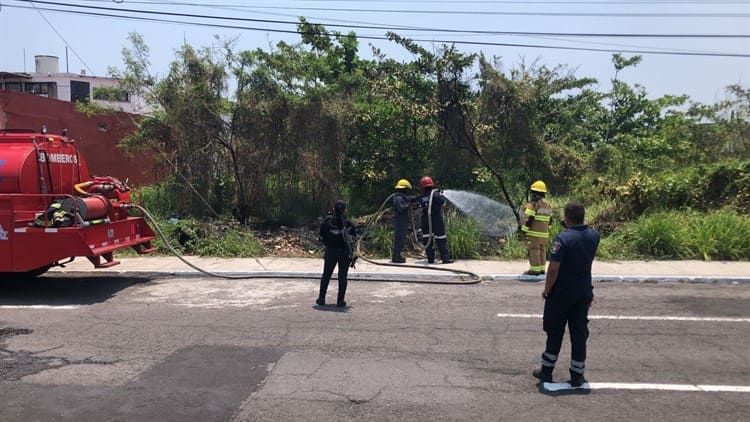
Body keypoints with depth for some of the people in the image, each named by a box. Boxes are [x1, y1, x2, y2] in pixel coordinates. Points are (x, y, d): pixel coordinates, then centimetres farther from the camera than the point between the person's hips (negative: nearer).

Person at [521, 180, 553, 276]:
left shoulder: (533, 204, -12)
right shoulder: (548, 205, 14)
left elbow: (529, 219, -16)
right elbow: (550, 220, 18)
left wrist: (524, 230, -10)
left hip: (534, 232, -8)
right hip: (544, 233, 8)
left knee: (534, 250, -4)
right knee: (542, 250, 13)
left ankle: (535, 269, -5)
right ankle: (541, 269, 17)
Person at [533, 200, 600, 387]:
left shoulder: (563, 238, -21)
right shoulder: (594, 235, -1)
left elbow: (553, 268, -21)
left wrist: (547, 290, -9)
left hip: (561, 293, -4)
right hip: (584, 292, 5)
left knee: (555, 333, 9)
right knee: (579, 333, 11)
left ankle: (546, 371, 20)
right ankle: (577, 376, 17)